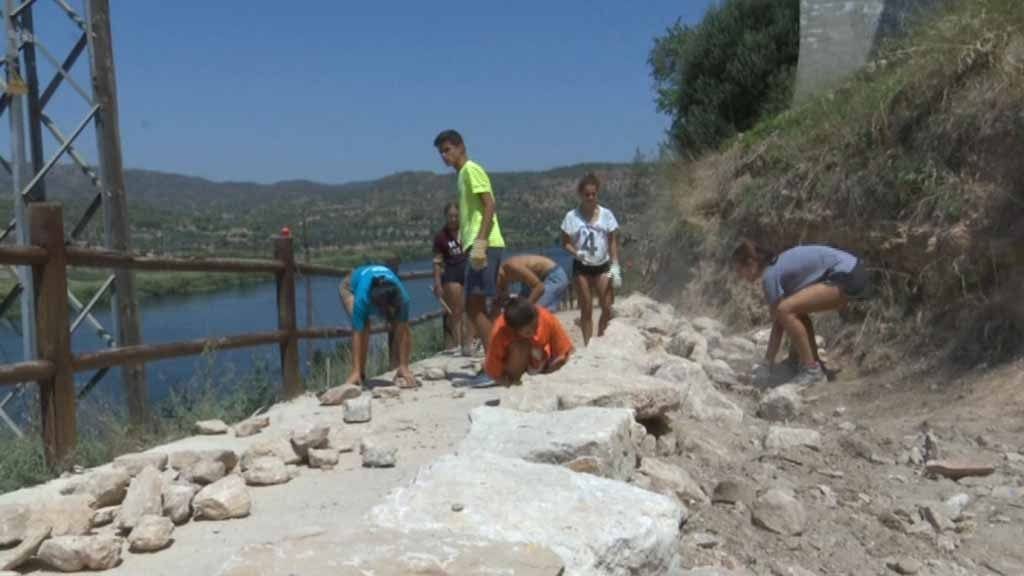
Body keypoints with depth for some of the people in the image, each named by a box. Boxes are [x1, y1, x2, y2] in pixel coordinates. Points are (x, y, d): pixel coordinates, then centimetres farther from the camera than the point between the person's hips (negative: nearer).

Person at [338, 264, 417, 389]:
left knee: (404, 328, -17)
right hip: (351, 286, -2)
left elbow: (402, 333, -35)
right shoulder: (362, 298, -46)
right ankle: (360, 373, -16)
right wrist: (356, 372, -46)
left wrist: (403, 367, -35)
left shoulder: (402, 297, -40)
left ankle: (403, 371, -1)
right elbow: (358, 334, -44)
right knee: (362, 326, -30)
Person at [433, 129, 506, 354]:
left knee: (475, 306, -11)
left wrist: (480, 242, -23)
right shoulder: (463, 174, 22)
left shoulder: (471, 169, -5)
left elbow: (490, 206, -15)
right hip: (477, 246, 10)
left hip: (485, 245, -10)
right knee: (474, 307, 9)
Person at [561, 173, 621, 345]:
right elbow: (566, 242, 0)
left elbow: (613, 242, 0)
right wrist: (576, 253, -20)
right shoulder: (572, 216, -6)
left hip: (602, 266, 1)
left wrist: (615, 266, -8)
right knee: (586, 310, 6)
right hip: (582, 267, -1)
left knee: (607, 308, -5)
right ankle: (588, 345, 15)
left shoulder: (606, 214, -3)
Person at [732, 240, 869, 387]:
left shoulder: (770, 275, -12)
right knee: (796, 310, 21)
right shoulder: (777, 266, 15)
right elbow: (778, 321, 20)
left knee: (785, 310, -16)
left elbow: (778, 322, -8)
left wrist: (768, 361, 2)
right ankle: (816, 364, 20)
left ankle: (812, 370, -7)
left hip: (848, 277, -11)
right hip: (848, 272, 11)